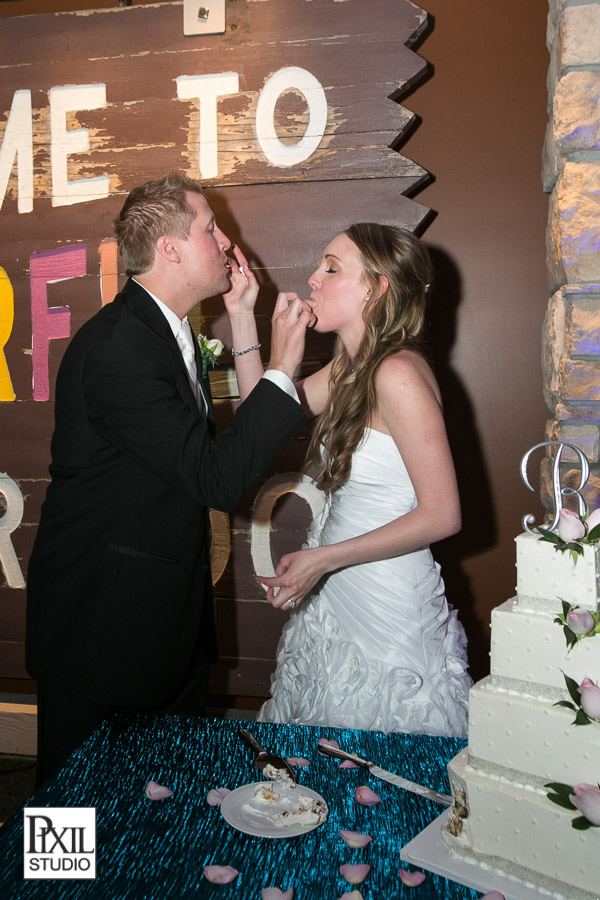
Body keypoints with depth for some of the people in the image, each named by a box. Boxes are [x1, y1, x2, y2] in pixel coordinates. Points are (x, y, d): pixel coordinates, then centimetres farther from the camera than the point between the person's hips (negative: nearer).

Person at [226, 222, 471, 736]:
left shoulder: (398, 374, -23)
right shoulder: (353, 366, 5)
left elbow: (442, 516, -23)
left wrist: (323, 559, -21)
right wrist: (242, 315, 2)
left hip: (388, 610, -8)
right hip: (335, 598, 9)